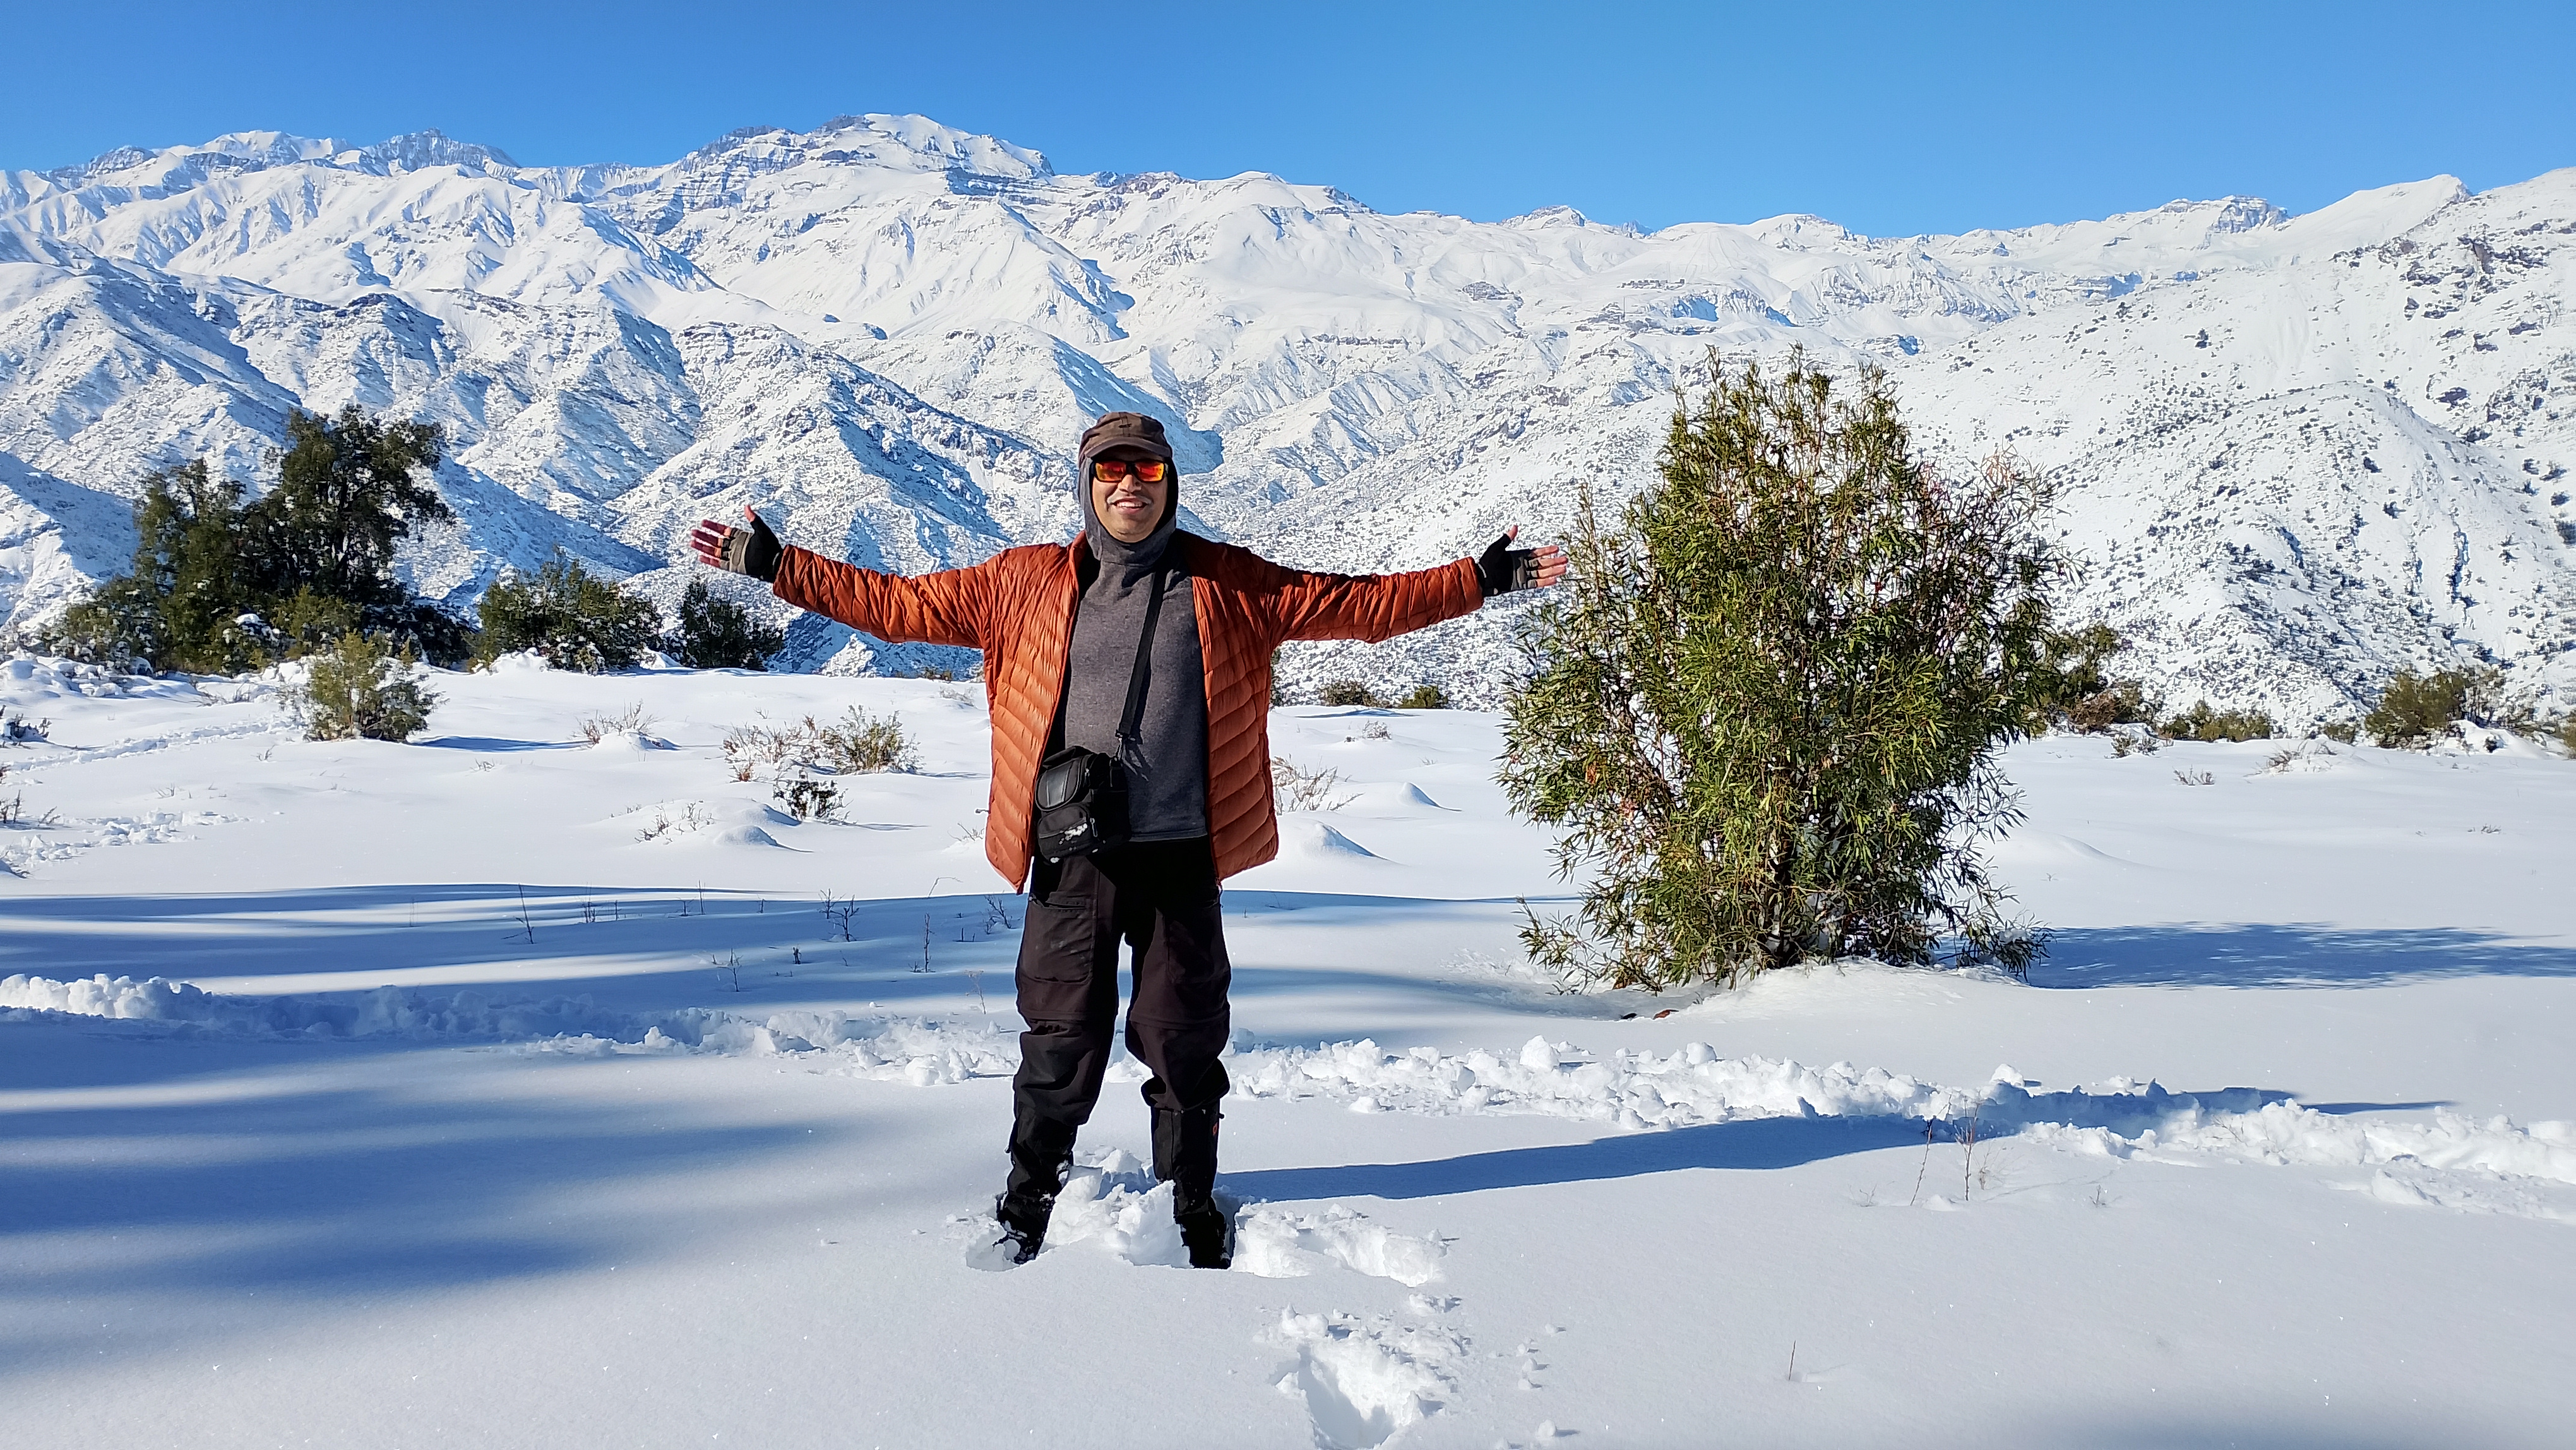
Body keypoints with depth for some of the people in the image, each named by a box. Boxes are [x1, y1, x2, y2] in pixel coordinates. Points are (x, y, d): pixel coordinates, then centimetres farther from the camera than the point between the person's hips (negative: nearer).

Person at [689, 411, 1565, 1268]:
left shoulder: (1229, 585, 6)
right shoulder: (1027, 583, 6)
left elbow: (1362, 604, 7)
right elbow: (899, 604, 10)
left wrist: (1483, 579, 4)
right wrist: (776, 566, 7)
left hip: (1180, 857, 0)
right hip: (1071, 859, 0)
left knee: (1183, 1042, 7)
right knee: (1060, 1039, 5)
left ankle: (1192, 1206, 27)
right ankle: (1031, 1195, 26)